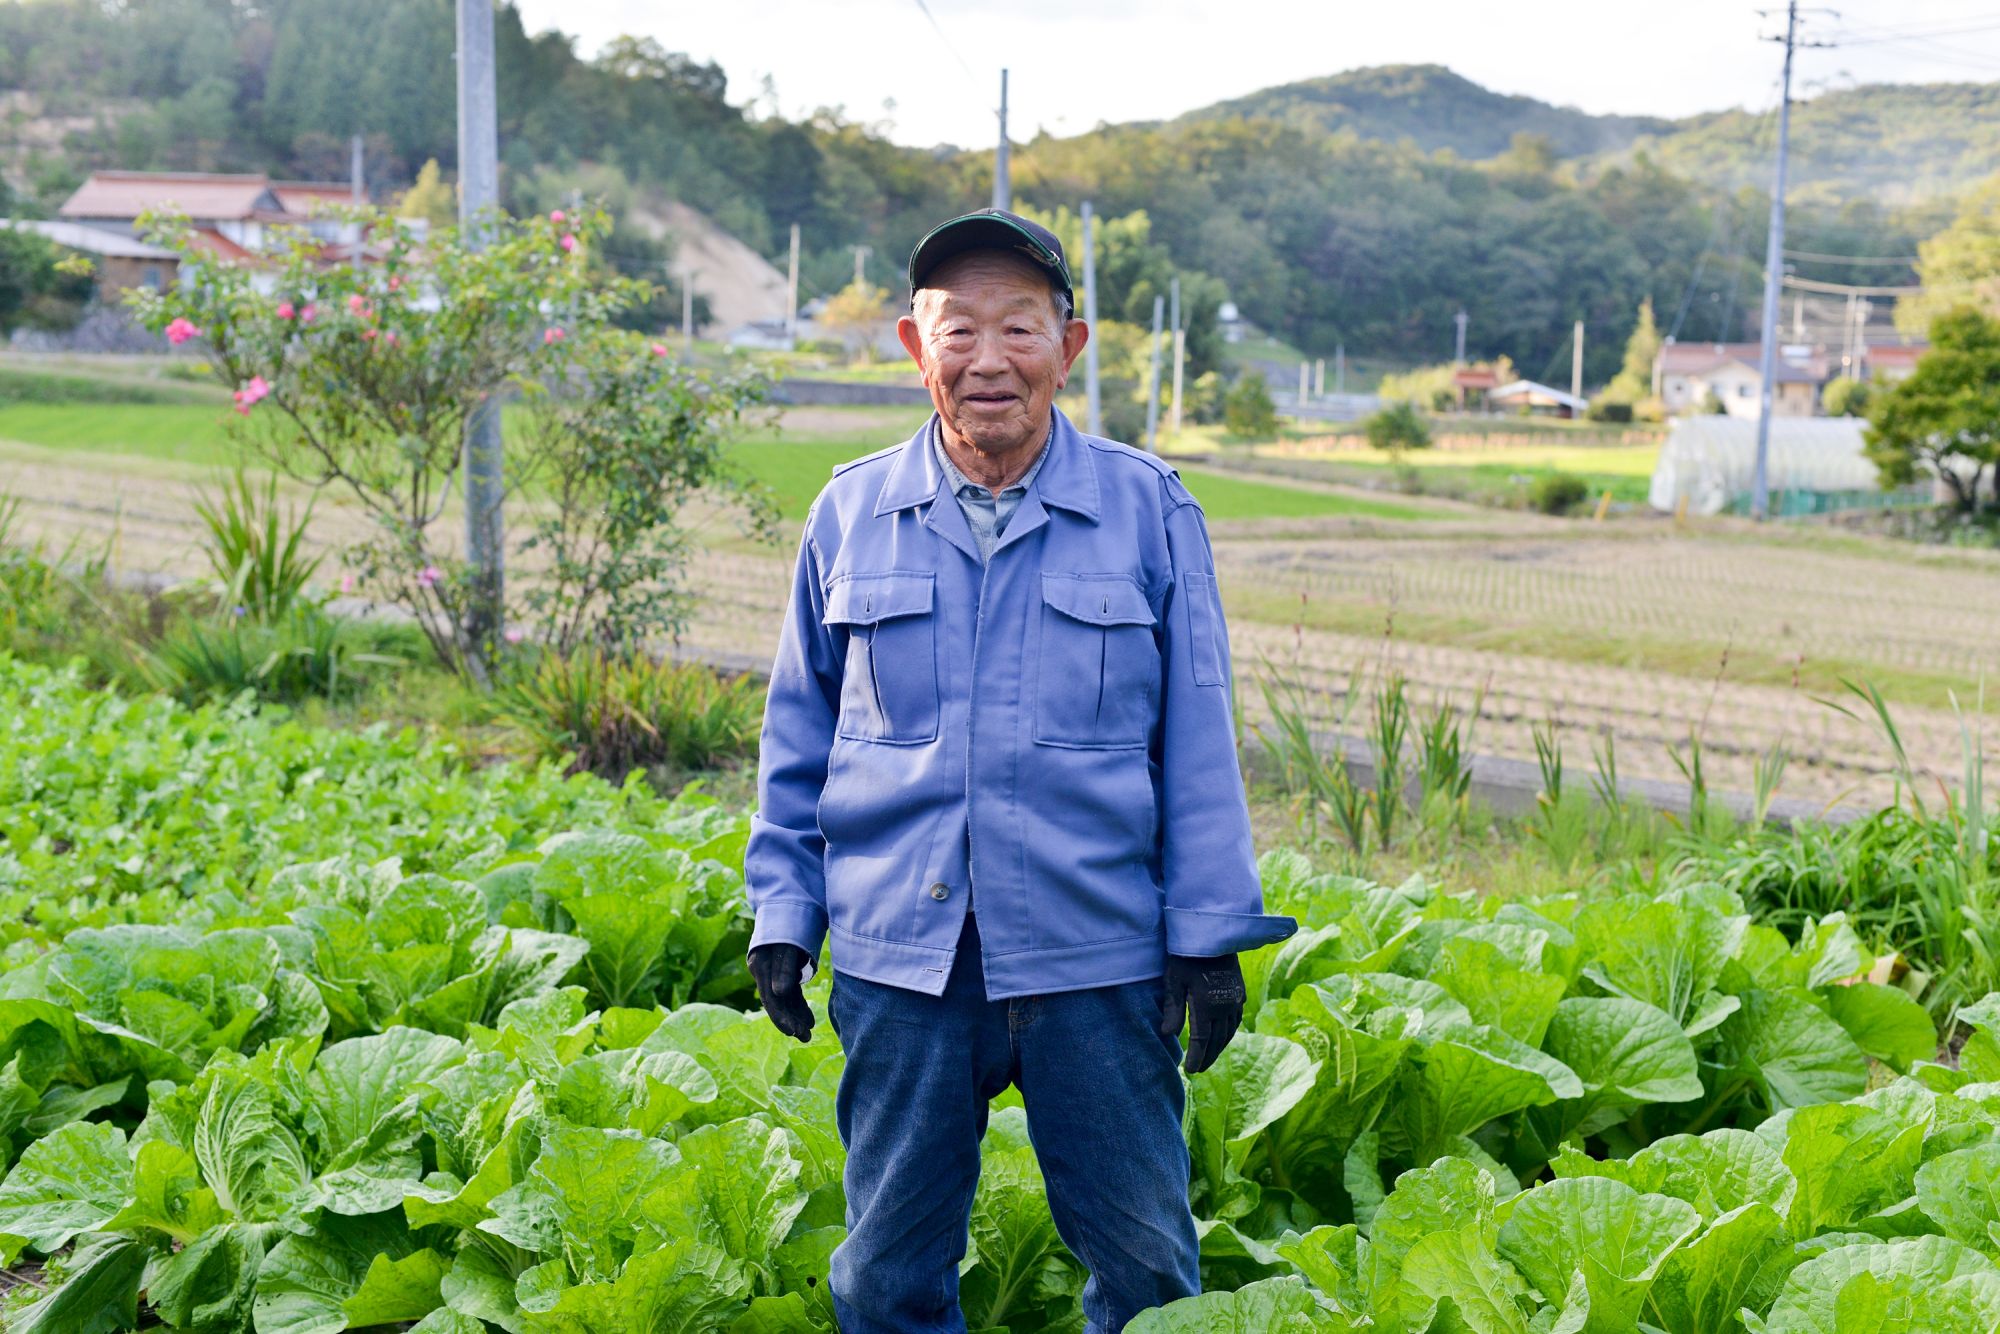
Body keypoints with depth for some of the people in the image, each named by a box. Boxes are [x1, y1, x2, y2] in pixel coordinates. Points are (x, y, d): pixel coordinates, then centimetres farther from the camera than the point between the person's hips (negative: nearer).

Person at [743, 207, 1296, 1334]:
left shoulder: (1150, 510, 0)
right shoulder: (851, 514, 5)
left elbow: (1198, 734, 2)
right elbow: (799, 732, 12)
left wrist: (1211, 934, 0)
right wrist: (784, 912, 8)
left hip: (1095, 955, -1)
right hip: (899, 955, 2)